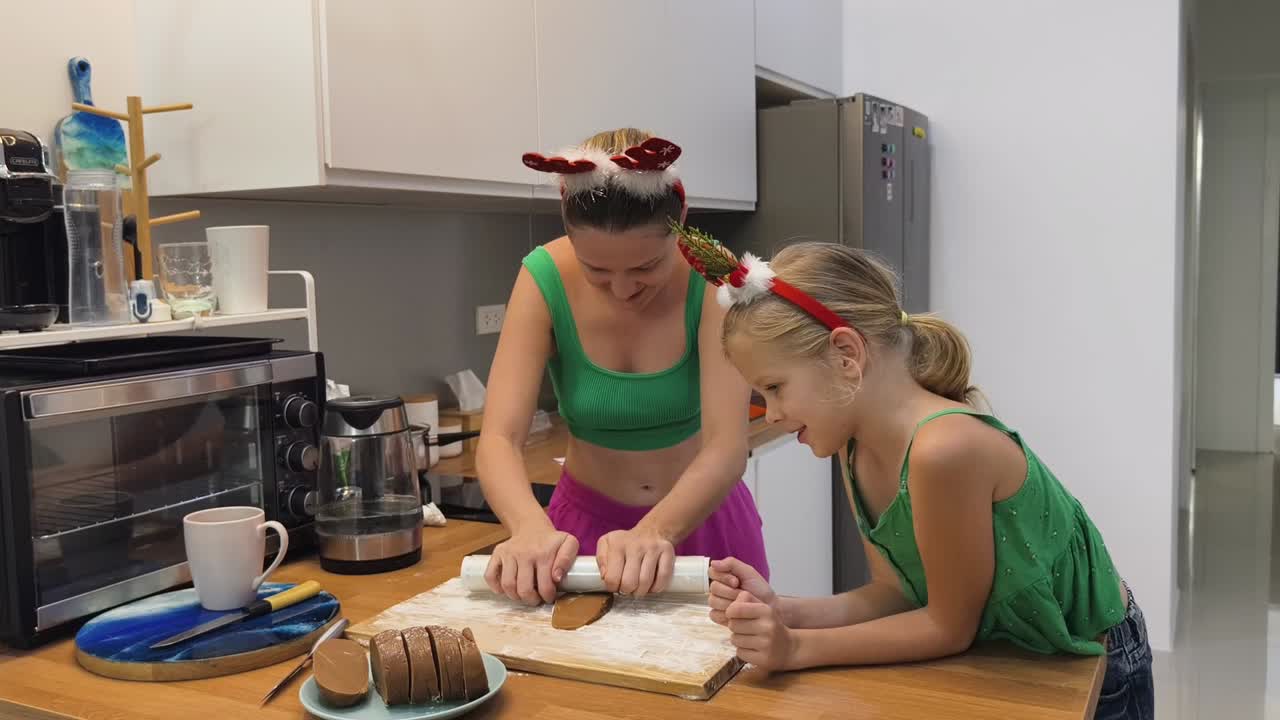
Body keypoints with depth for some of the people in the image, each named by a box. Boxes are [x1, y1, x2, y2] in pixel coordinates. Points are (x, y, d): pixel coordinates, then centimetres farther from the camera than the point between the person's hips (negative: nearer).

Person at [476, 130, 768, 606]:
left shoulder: (711, 278, -22)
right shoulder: (546, 278, -19)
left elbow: (727, 447, -29)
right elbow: (498, 440, -24)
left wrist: (657, 531, -47)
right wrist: (532, 528, -43)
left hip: (699, 516, 0)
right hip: (588, 520, 1)